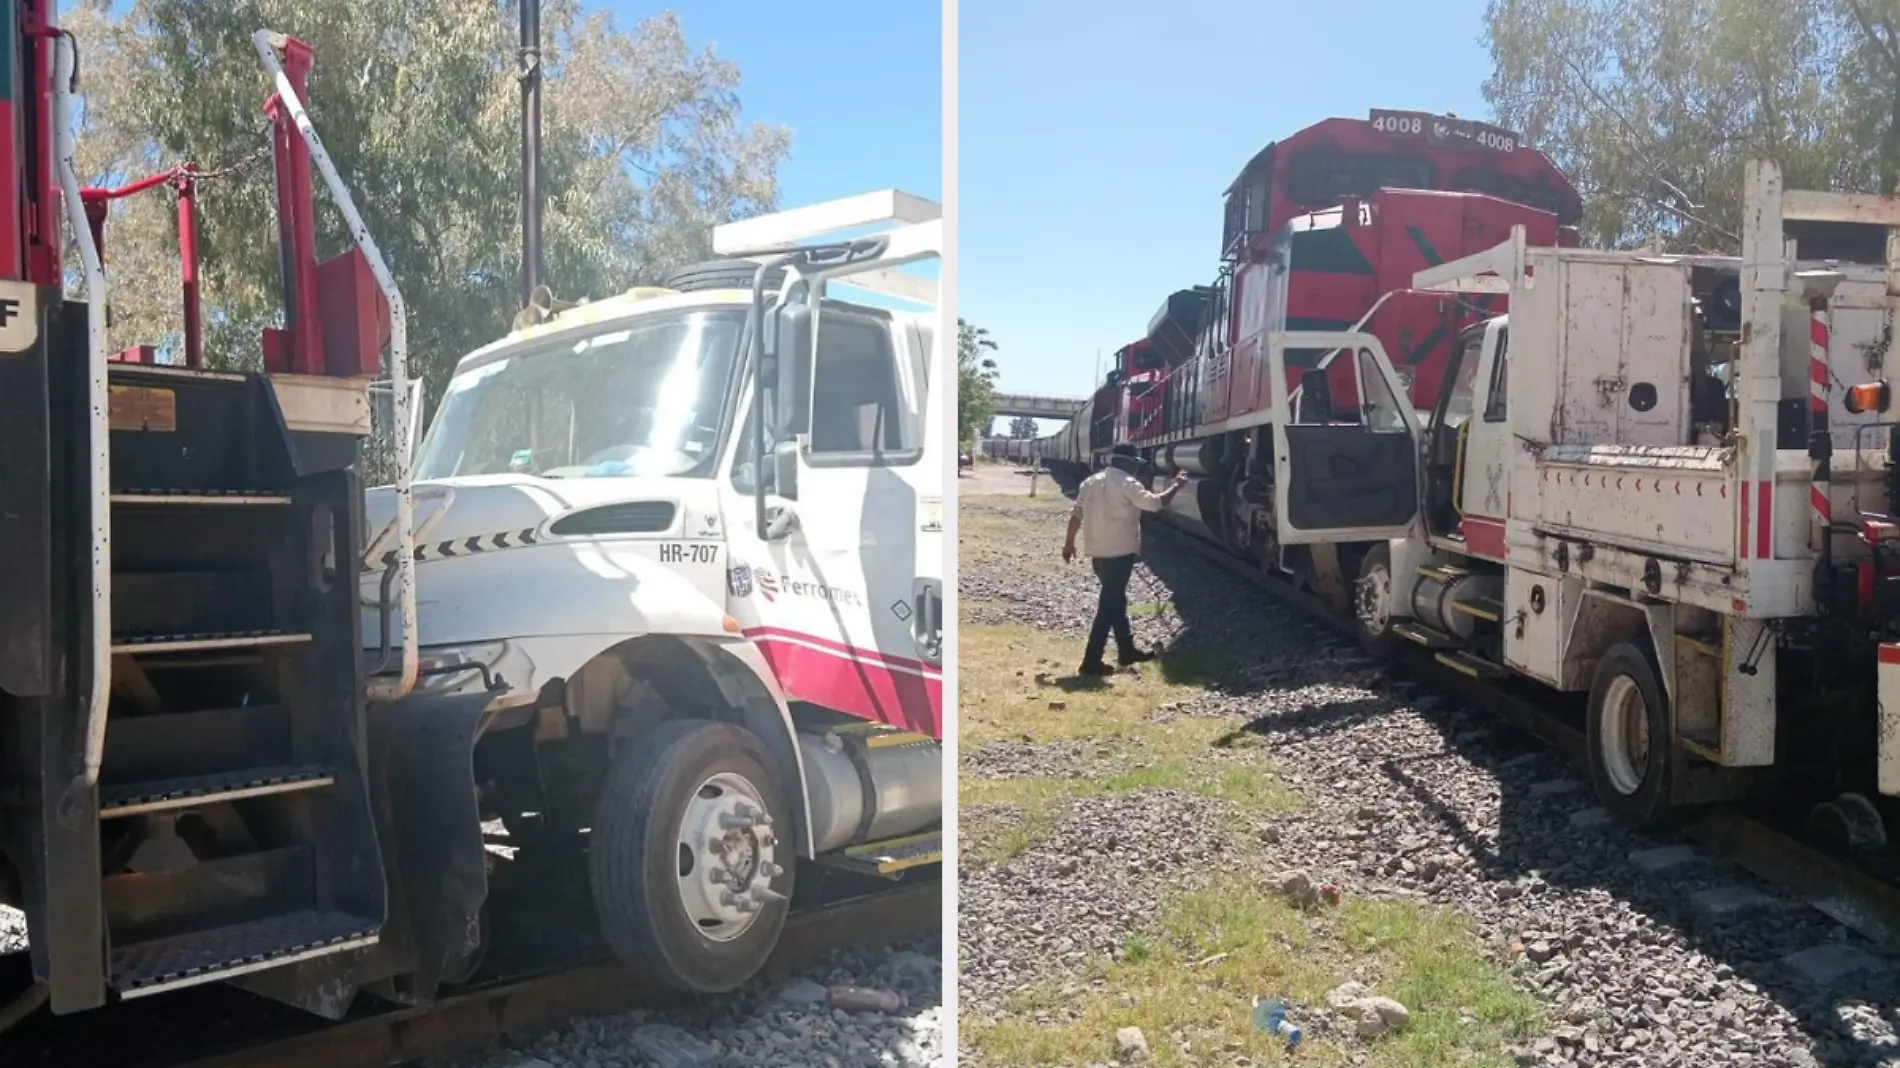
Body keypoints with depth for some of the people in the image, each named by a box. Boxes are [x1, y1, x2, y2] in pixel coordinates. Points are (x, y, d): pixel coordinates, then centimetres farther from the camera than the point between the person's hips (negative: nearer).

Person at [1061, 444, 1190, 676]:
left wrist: (1069, 543, 20)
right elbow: (1155, 503, -17)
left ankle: (1126, 650, 31)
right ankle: (1091, 661, -6)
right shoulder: (1127, 483, -11)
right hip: (1120, 552, -8)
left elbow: (1076, 514, 12)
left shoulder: (1091, 482, 10)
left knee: (1115, 599, 20)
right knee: (1109, 604, -5)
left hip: (1098, 552, 8)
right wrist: (1176, 485, -2)